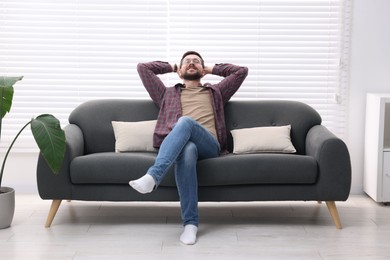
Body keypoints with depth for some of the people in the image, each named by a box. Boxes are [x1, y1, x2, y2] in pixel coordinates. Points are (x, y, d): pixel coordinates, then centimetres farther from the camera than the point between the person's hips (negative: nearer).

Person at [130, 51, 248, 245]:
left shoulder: (215, 92, 36)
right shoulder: (168, 94, 35)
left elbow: (242, 71, 33)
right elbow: (143, 67, 34)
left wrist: (212, 69, 40)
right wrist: (171, 67, 43)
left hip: (209, 146, 0)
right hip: (182, 145, 0)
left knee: (185, 122, -34)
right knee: (187, 149, -40)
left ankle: (152, 176, -49)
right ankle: (190, 223, -42)